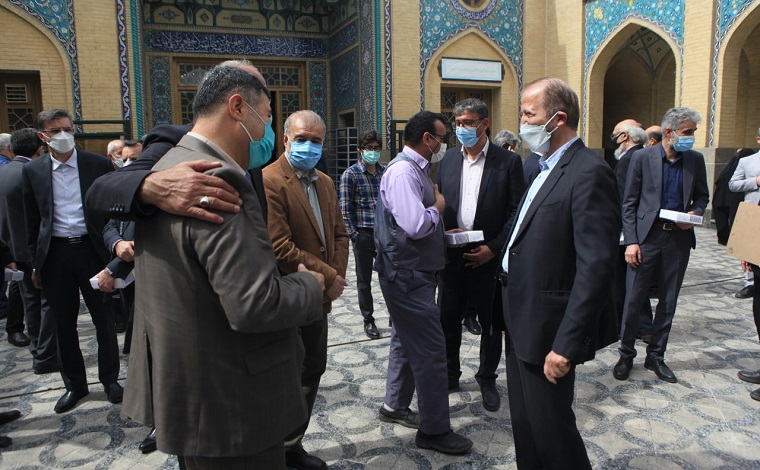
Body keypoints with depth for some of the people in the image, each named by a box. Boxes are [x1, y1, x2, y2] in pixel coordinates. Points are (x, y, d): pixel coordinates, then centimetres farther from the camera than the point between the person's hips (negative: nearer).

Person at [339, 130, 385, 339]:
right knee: (364, 281, 9)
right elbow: (345, 208, -6)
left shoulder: (386, 172, 7)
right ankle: (368, 320, 23)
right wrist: (353, 234, -10)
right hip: (364, 235, -3)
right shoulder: (350, 175, -5)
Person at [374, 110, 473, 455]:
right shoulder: (403, 172, -20)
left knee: (406, 341, 21)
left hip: (412, 274, 11)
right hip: (408, 275, -11)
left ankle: (395, 406, 38)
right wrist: (437, 206, -13)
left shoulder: (417, 169, 12)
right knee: (431, 348, -3)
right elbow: (415, 225, -30)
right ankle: (435, 430, 11)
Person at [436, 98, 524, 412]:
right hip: (451, 256, 3)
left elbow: (516, 212, -6)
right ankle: (449, 375, 31)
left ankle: (487, 379, 30)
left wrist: (493, 248, -14)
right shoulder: (448, 159, 8)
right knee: (448, 320, 12)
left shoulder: (508, 161, -4)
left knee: (491, 324, 10)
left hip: (489, 258, -3)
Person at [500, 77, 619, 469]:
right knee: (524, 422, 20)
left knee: (550, 427, 6)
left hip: (547, 327, -9)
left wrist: (567, 344, -23)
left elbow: (595, 267, -23)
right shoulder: (544, 167, 12)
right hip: (523, 320, 9)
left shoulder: (589, 173, -17)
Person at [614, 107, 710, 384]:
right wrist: (631, 241, -9)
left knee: (668, 302, 10)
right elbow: (628, 203, -3)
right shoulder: (643, 158, -3)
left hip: (678, 238, 3)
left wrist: (695, 213, -6)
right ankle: (626, 354, 18)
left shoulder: (695, 160, 6)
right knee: (634, 300, 0)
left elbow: (702, 196, 17)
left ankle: (656, 355, 25)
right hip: (647, 236, -3)